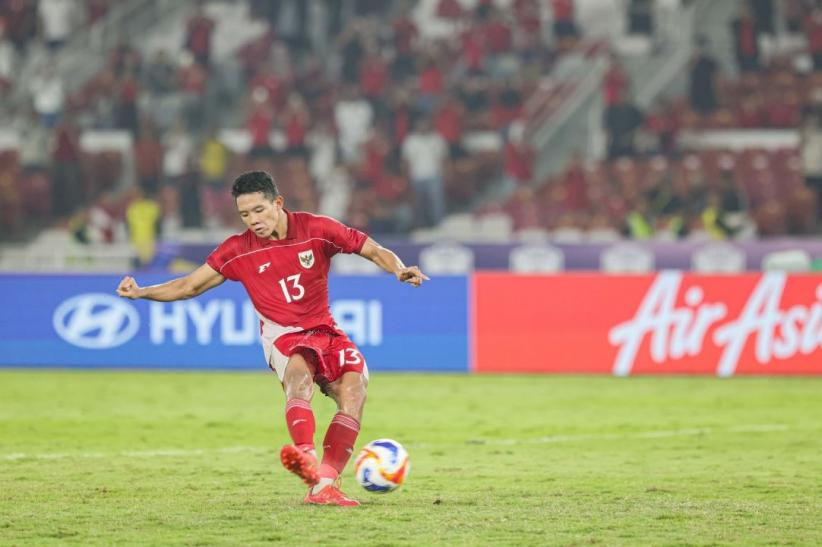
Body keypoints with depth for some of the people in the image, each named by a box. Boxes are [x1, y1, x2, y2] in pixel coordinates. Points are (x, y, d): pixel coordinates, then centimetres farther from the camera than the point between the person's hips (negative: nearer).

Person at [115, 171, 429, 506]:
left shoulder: (317, 229, -4)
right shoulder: (238, 250, -2)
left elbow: (375, 251, 0)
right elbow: (190, 286, 3)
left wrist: (399, 269, -21)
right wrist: (141, 292, -10)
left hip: (324, 330, 2)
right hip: (283, 335, -2)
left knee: (354, 387, -23)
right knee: (299, 377, -35)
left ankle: (324, 484, -27)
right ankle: (307, 458, -62)